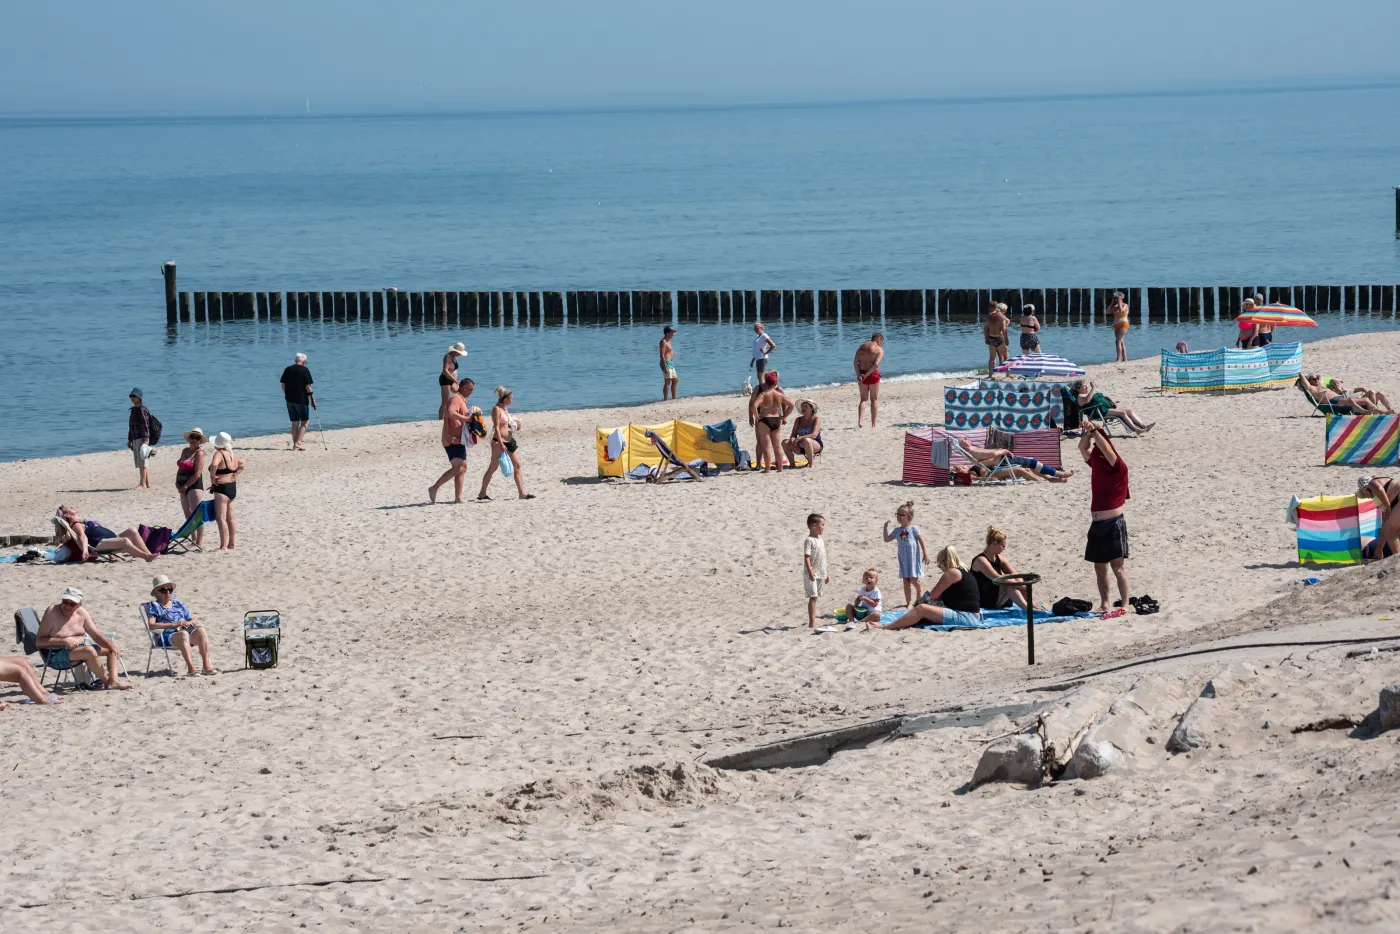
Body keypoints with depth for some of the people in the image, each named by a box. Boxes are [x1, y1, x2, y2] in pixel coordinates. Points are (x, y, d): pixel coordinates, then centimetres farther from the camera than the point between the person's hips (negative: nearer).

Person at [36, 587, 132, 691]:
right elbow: (39, 641, -19)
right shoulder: (52, 612, -14)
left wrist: (111, 644, -12)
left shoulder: (81, 613, 5)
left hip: (78, 649, 8)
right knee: (90, 651, -33)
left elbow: (96, 635, 8)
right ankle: (106, 681, -16)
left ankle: (113, 682, -18)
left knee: (112, 649, 1)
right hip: (56, 654, -8)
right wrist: (64, 641, -28)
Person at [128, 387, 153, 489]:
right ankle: (147, 483, 13)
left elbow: (145, 425, -16)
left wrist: (146, 439, -22)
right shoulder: (134, 409, 18)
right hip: (135, 439, 10)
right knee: (141, 463, 10)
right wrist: (129, 439, 24)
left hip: (142, 439, -10)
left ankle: (143, 484, -7)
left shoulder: (142, 409, -10)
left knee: (142, 462, -8)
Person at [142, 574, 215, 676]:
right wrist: (174, 625, -18)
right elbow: (151, 625, -12)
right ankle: (191, 668, -46)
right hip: (165, 637, -5)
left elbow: (195, 621, 23)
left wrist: (188, 623, -4)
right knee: (183, 634, -37)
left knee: (201, 631, -24)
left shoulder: (178, 604, 23)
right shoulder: (154, 606, 6)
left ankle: (206, 666, -30)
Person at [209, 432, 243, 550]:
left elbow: (214, 465, -37)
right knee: (230, 517, 17)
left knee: (221, 517, -9)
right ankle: (232, 544, 24)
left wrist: (212, 476, -21)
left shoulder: (219, 454, -17)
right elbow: (241, 464, 29)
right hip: (233, 487, 9)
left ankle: (223, 546, -12)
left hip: (221, 488, -9)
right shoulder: (233, 455, 10)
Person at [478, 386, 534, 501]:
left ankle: (522, 492, 3)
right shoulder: (497, 409, -12)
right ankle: (482, 493, 7)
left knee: (517, 465, 3)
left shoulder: (505, 409, 14)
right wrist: (501, 444, -24)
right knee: (493, 468, -1)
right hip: (499, 441, -9)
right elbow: (496, 427, -18)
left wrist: (514, 426, 5)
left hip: (509, 440, 9)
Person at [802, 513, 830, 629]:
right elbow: (806, 558, -19)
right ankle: (811, 623, -12)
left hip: (820, 575, 8)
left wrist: (826, 574, 23)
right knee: (813, 597, -10)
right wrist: (810, 572, -28)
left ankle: (813, 622, 14)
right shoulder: (809, 541, -12)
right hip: (812, 575, -8)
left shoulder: (820, 540, 15)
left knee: (814, 597, 11)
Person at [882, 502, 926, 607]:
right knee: (905, 581, 5)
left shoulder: (914, 529, -9)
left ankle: (919, 593, 26)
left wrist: (925, 554, -5)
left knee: (914, 580, -3)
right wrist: (886, 527, -6)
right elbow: (887, 539, 3)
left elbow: (921, 541, -5)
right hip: (903, 559, 4)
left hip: (914, 558, -4)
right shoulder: (897, 531, 4)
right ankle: (909, 602, 11)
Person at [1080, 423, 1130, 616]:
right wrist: (1087, 432, -4)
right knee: (1099, 567, 10)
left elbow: (1105, 449, -21)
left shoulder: (1118, 467, -8)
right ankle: (1104, 604, 17)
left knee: (1117, 566, -6)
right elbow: (1083, 448, 12)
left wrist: (1095, 430, -17)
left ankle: (1124, 605, -5)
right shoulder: (1096, 463, 12)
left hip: (1113, 523, -8)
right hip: (1097, 524, 8)